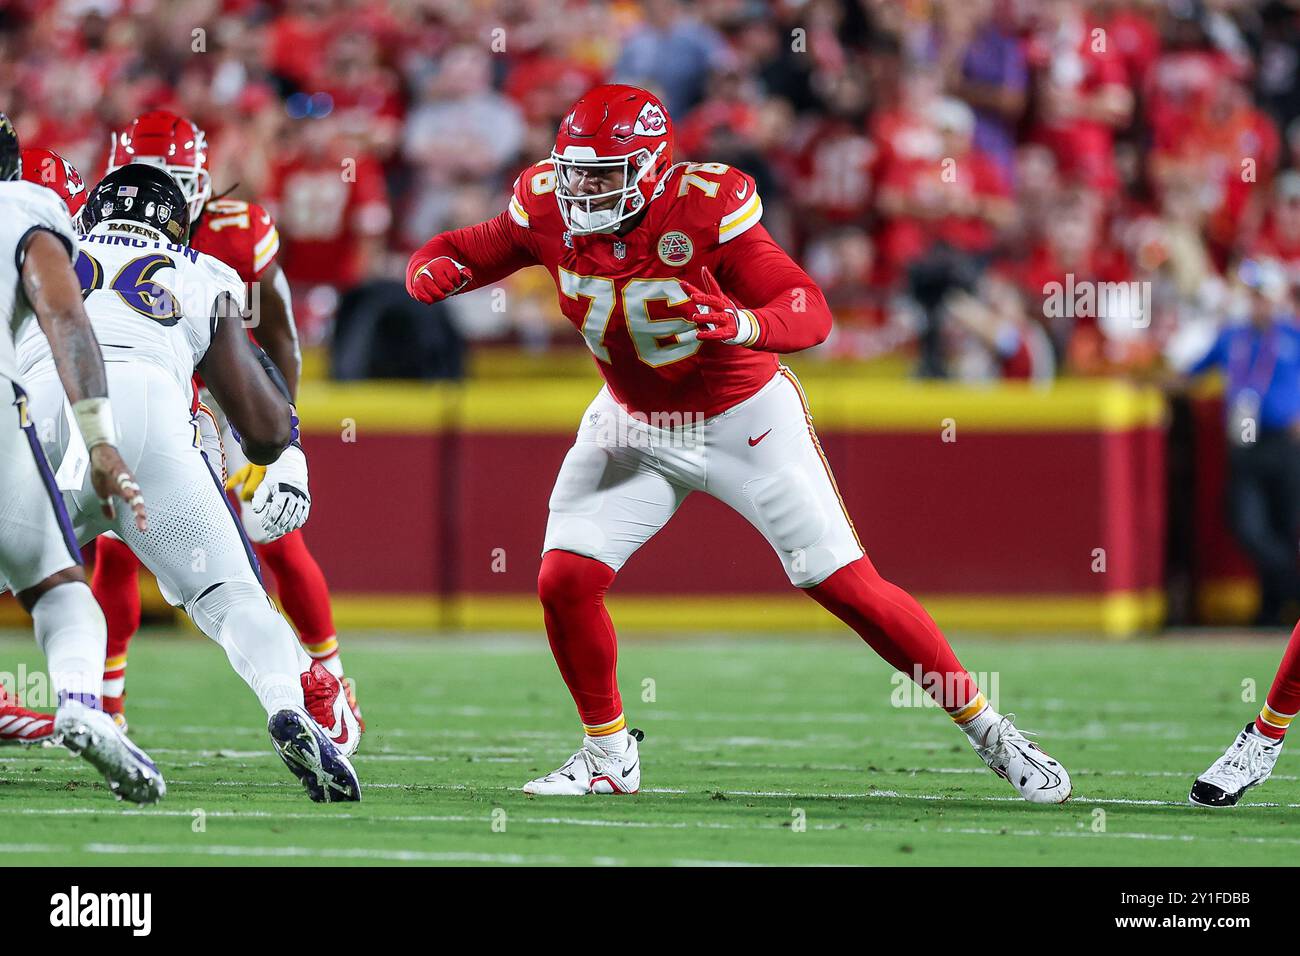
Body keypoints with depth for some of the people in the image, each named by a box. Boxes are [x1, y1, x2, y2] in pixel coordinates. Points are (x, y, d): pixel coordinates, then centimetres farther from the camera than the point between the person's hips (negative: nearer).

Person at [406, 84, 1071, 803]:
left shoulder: (706, 206, -28)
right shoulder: (547, 211, -15)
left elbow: (809, 311, -30)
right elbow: (462, 253, -1)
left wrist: (742, 324, -52)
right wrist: (432, 271, -26)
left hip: (744, 419, -4)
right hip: (634, 422, 4)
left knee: (847, 585, -6)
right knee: (565, 582, -10)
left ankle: (986, 730, 7)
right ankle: (607, 756, 12)